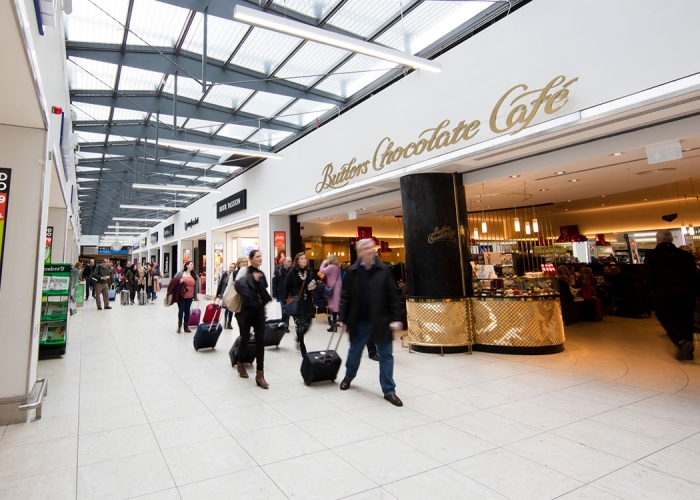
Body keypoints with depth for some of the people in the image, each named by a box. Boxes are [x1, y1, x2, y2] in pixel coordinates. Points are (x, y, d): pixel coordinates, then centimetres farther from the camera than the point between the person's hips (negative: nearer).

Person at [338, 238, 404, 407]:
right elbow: (345, 296, 1)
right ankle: (348, 377, 45)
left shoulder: (384, 270, -5)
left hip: (381, 321, -1)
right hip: (359, 321, 1)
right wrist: (342, 317, -1)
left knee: (386, 355, 5)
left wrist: (396, 318, -9)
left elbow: (393, 296, -4)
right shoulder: (352, 271, -3)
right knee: (354, 351, 19)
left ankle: (389, 390, 18)